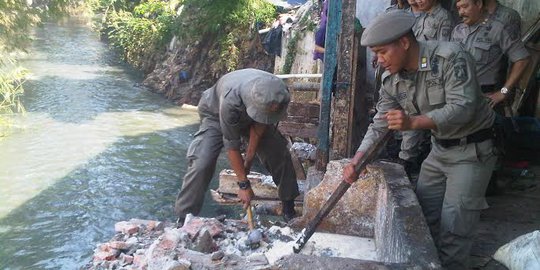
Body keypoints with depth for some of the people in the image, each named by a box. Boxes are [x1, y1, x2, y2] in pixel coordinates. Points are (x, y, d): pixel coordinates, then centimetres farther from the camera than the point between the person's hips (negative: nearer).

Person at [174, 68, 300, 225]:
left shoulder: (280, 95, -33)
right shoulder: (230, 101, -45)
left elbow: (260, 124, -14)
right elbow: (232, 145, -34)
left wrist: (250, 156, -13)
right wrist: (243, 185, -27)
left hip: (250, 117, 4)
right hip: (216, 116, -4)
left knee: (280, 154, -5)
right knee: (201, 164, -20)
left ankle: (288, 204, 15)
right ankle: (184, 218, -6)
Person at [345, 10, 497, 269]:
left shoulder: (450, 56, -24)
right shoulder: (391, 79, -6)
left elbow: (462, 107, -31)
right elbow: (380, 124, -4)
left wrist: (413, 122, -43)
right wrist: (357, 160, -18)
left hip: (473, 148, -6)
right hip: (439, 148, 6)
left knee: (453, 224, -6)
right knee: (422, 214, 12)